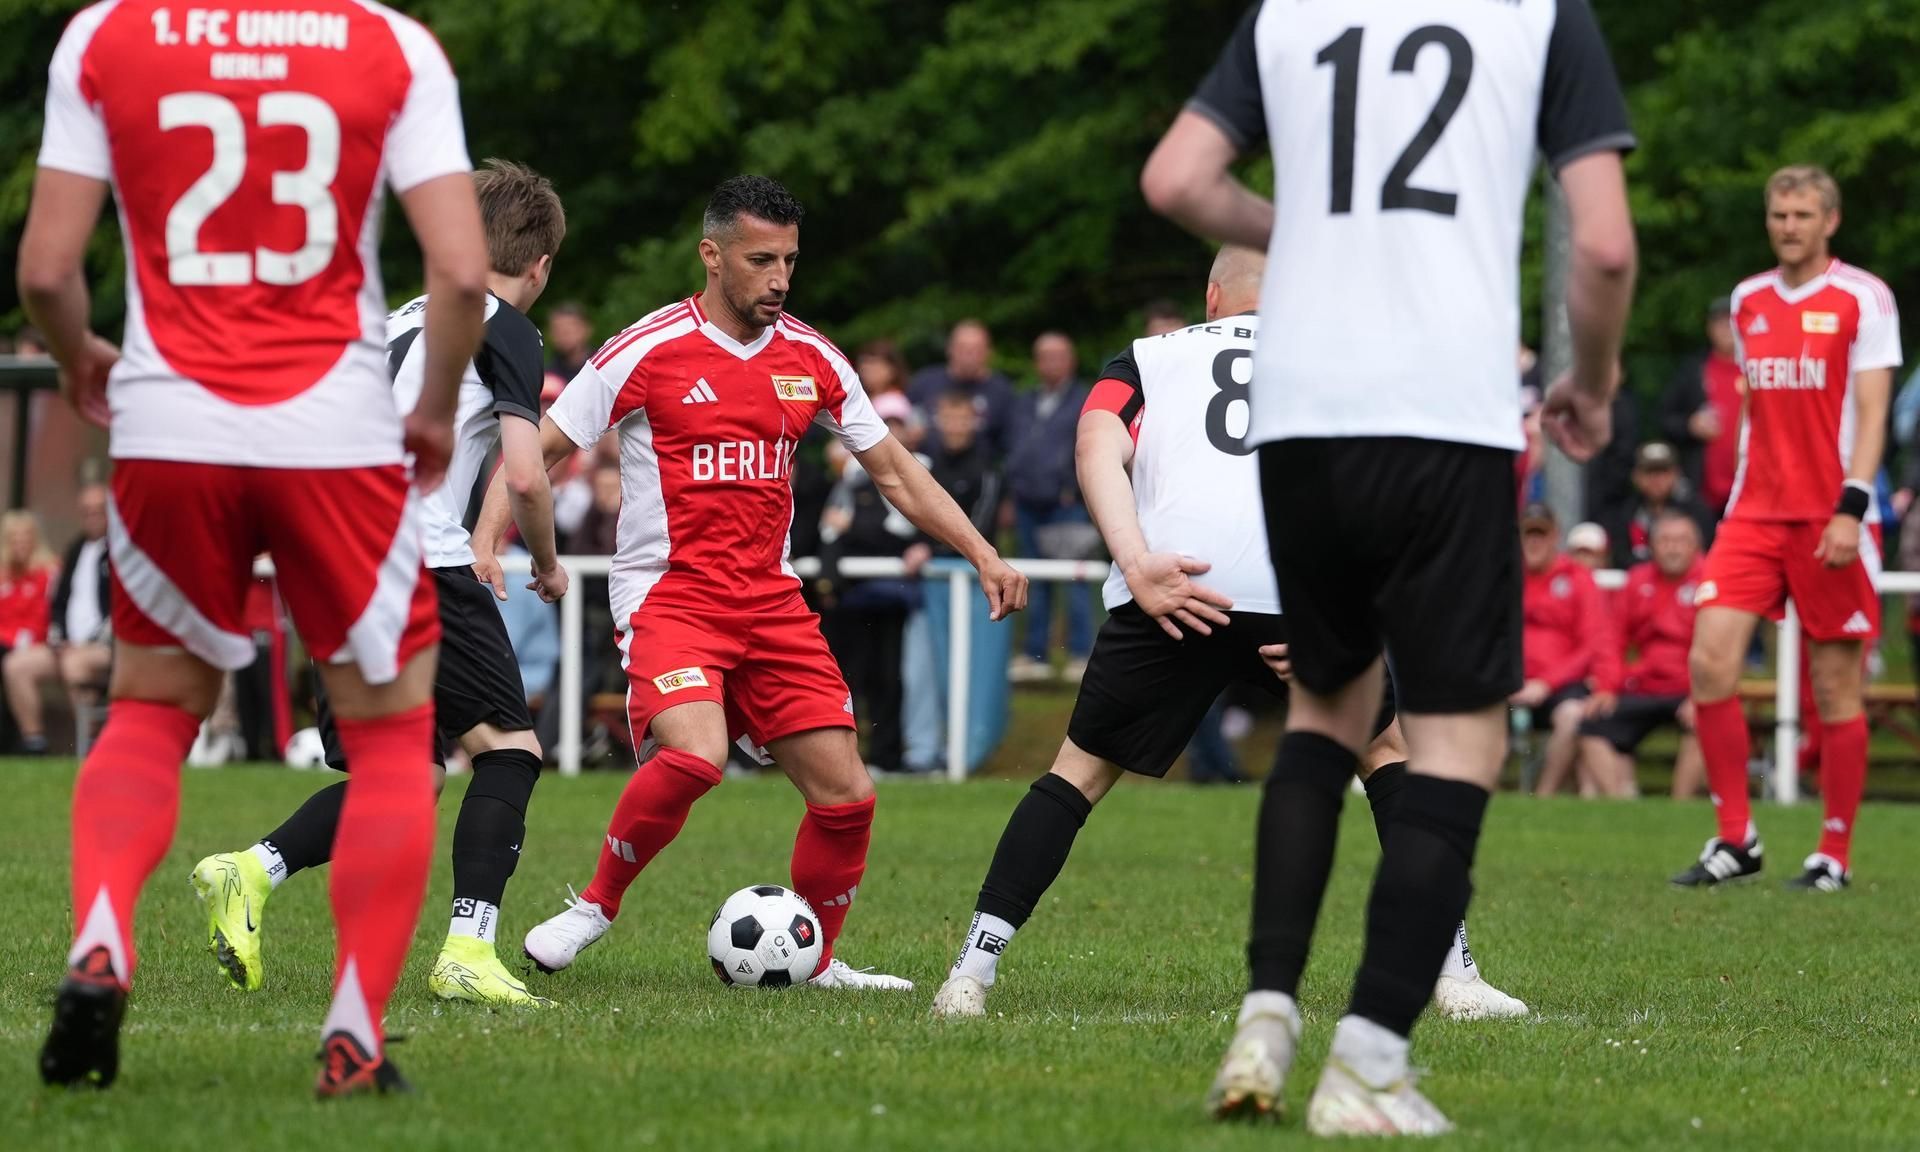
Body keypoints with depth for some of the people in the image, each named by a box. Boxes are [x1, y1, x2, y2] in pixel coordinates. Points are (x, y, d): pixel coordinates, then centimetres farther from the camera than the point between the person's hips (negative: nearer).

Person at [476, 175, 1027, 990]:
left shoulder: (810, 360, 7)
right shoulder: (649, 351, -7)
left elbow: (893, 471, 16)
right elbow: (537, 448, -3)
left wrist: (984, 557, 9)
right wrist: (483, 544, -17)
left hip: (770, 601, 5)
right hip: (668, 594, -5)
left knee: (845, 795, -1)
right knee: (694, 754, -31)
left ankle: (815, 959, 21)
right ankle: (595, 906, -9)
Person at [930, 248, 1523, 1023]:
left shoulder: (1148, 360, 28)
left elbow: (1098, 449, 6)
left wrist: (1137, 563, -7)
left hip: (1172, 583, 0)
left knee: (1082, 771, 16)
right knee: (1390, 751, 23)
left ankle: (972, 973, 6)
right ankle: (1451, 972, 15)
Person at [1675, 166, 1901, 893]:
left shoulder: (1862, 299, -4)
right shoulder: (1748, 301, 12)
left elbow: (1871, 412, -9)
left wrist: (1850, 508, -19)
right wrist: (1743, 492, 15)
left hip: (1831, 521, -5)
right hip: (1756, 510, 5)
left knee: (1836, 688, 0)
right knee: (1709, 662, -10)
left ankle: (1834, 854, 8)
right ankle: (1735, 839, -1)